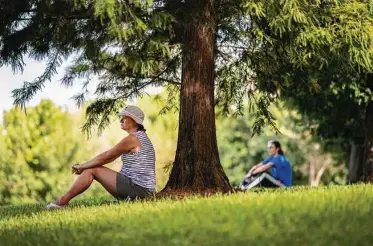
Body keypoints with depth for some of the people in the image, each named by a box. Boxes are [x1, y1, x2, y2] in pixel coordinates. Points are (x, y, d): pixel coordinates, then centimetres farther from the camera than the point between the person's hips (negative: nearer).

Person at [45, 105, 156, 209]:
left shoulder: (132, 139, -13)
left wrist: (82, 166, 1)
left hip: (138, 189, -10)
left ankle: (63, 201, -2)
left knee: (92, 170, -7)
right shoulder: (141, 137, 18)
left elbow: (105, 157, -10)